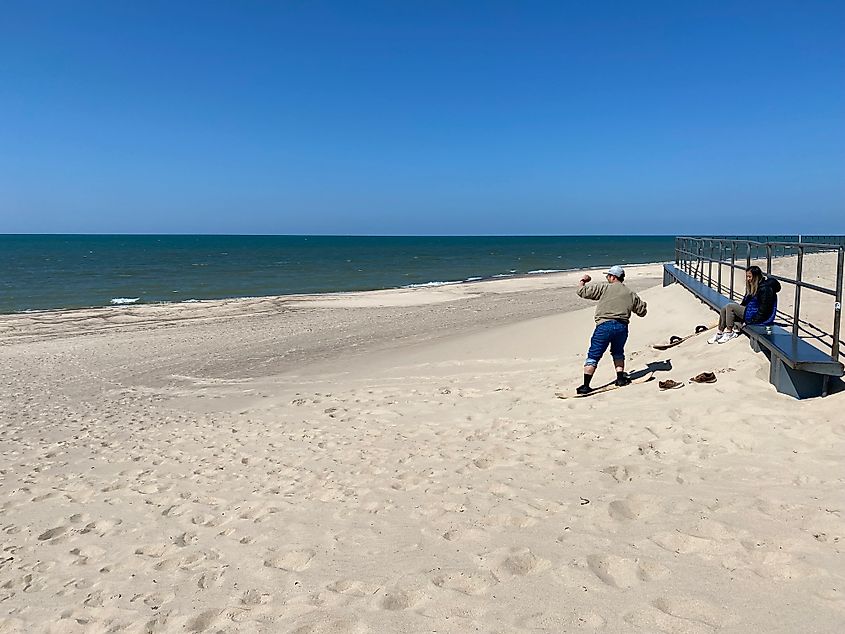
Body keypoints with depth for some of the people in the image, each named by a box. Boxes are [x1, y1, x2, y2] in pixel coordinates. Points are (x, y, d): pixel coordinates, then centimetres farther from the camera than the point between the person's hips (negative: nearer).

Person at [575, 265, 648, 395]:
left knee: (593, 356, 0)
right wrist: (642, 304, 44)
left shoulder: (604, 288, 1)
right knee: (618, 353, 29)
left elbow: (582, 291, 0)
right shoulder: (631, 294, 15)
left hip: (605, 326, -4)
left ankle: (586, 386, -4)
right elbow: (642, 311, 21)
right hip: (622, 327, 4)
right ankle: (620, 378, 22)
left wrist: (583, 281, 21)